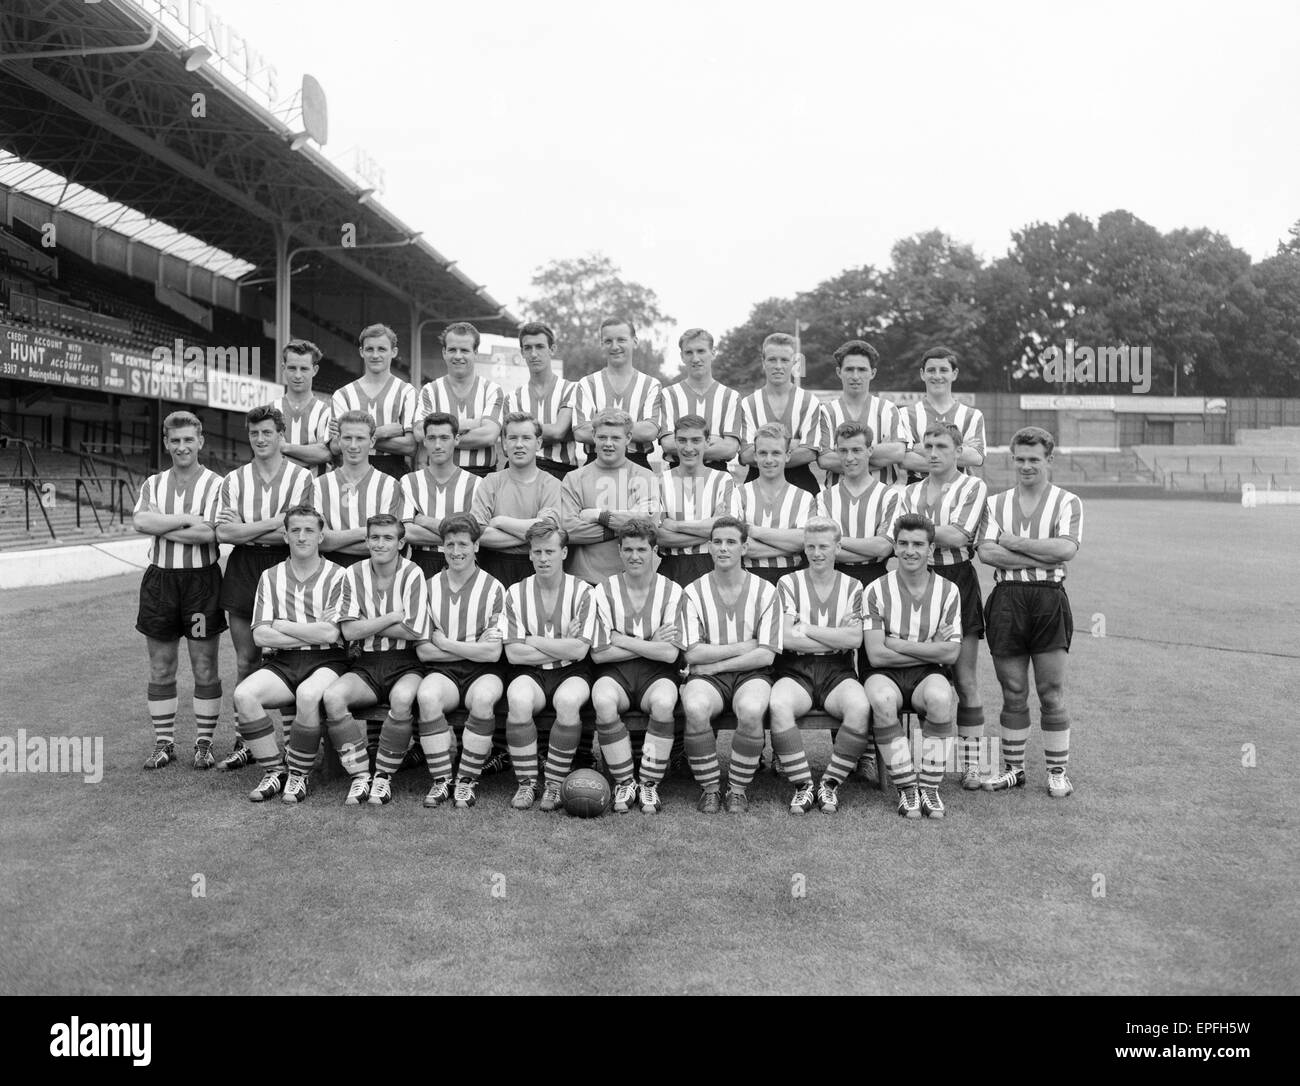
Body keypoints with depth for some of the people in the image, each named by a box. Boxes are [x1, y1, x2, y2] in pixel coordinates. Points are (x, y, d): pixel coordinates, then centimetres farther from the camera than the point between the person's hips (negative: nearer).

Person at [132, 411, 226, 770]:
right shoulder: (153, 484, 10)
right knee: (160, 669, 9)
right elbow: (140, 521, -9)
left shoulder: (216, 485, -3)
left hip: (202, 579, -3)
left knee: (205, 668, 3)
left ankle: (204, 743, 14)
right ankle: (163, 743, 20)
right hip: (160, 578, 4)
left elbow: (210, 532, -17)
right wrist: (188, 519, -16)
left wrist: (162, 528, -10)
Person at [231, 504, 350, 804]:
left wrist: (281, 626, -3)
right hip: (281, 662, 4)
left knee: (308, 695, -35)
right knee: (244, 694, -24)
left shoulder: (337, 576, 1)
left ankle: (298, 775, -13)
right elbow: (260, 636, 0)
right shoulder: (270, 577, 11)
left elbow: (331, 634, -10)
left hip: (326, 661, -3)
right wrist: (313, 634, -7)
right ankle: (274, 770, -8)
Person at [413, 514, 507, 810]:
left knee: (483, 697, -35)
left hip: (483, 671, -1)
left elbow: (493, 653, -8)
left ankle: (467, 780, -16)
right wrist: (473, 647, -7)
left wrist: (445, 644, -5)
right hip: (442, 672, 2)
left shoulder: (494, 589, 0)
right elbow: (423, 650, 1)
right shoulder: (430, 588, 8)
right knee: (427, 696, -32)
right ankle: (441, 779, -16)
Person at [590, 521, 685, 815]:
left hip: (656, 672, 0)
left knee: (664, 702, -34)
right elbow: (598, 654, -4)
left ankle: (650, 784, -15)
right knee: (603, 700, -33)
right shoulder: (604, 591, 3)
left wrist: (622, 640, -9)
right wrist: (649, 644, -6)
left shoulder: (671, 591, 2)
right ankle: (623, 783, -14)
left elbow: (670, 653, -8)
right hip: (615, 672, 0)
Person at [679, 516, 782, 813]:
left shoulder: (765, 592, 2)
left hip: (751, 674, 0)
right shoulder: (694, 593, 3)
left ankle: (738, 789, -11)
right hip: (706, 676, 0)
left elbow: (766, 655, -5)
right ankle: (710, 788, -12)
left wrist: (716, 664, -9)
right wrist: (743, 647, -7)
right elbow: (693, 653, -5)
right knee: (695, 708, -33)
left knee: (751, 710, -34)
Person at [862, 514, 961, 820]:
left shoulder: (948, 591, 4)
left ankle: (930, 788, -19)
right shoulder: (876, 591, -2)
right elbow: (876, 655, -9)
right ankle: (907, 789, -20)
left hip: (928, 675, 1)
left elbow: (951, 654, -5)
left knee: (939, 697, -35)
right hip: (887, 674, -1)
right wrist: (931, 649, -8)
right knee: (881, 700, -36)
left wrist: (896, 644, -10)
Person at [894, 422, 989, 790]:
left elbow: (959, 536, -11)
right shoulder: (909, 493, 16)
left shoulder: (973, 488, 3)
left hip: (958, 581, -3)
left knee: (964, 679, -1)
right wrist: (939, 534, -10)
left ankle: (970, 763, 6)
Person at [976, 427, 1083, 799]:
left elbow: (1066, 548, -14)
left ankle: (1058, 772, 15)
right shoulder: (996, 503, 11)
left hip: (1048, 600, -2)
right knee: (1013, 693, 9)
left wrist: (1014, 542, -8)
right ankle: (1013, 768, 21)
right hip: (1006, 599, 2)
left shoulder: (1067, 502, 4)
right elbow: (986, 552, -5)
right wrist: (1041, 558, -12)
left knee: (1052, 694, 2)